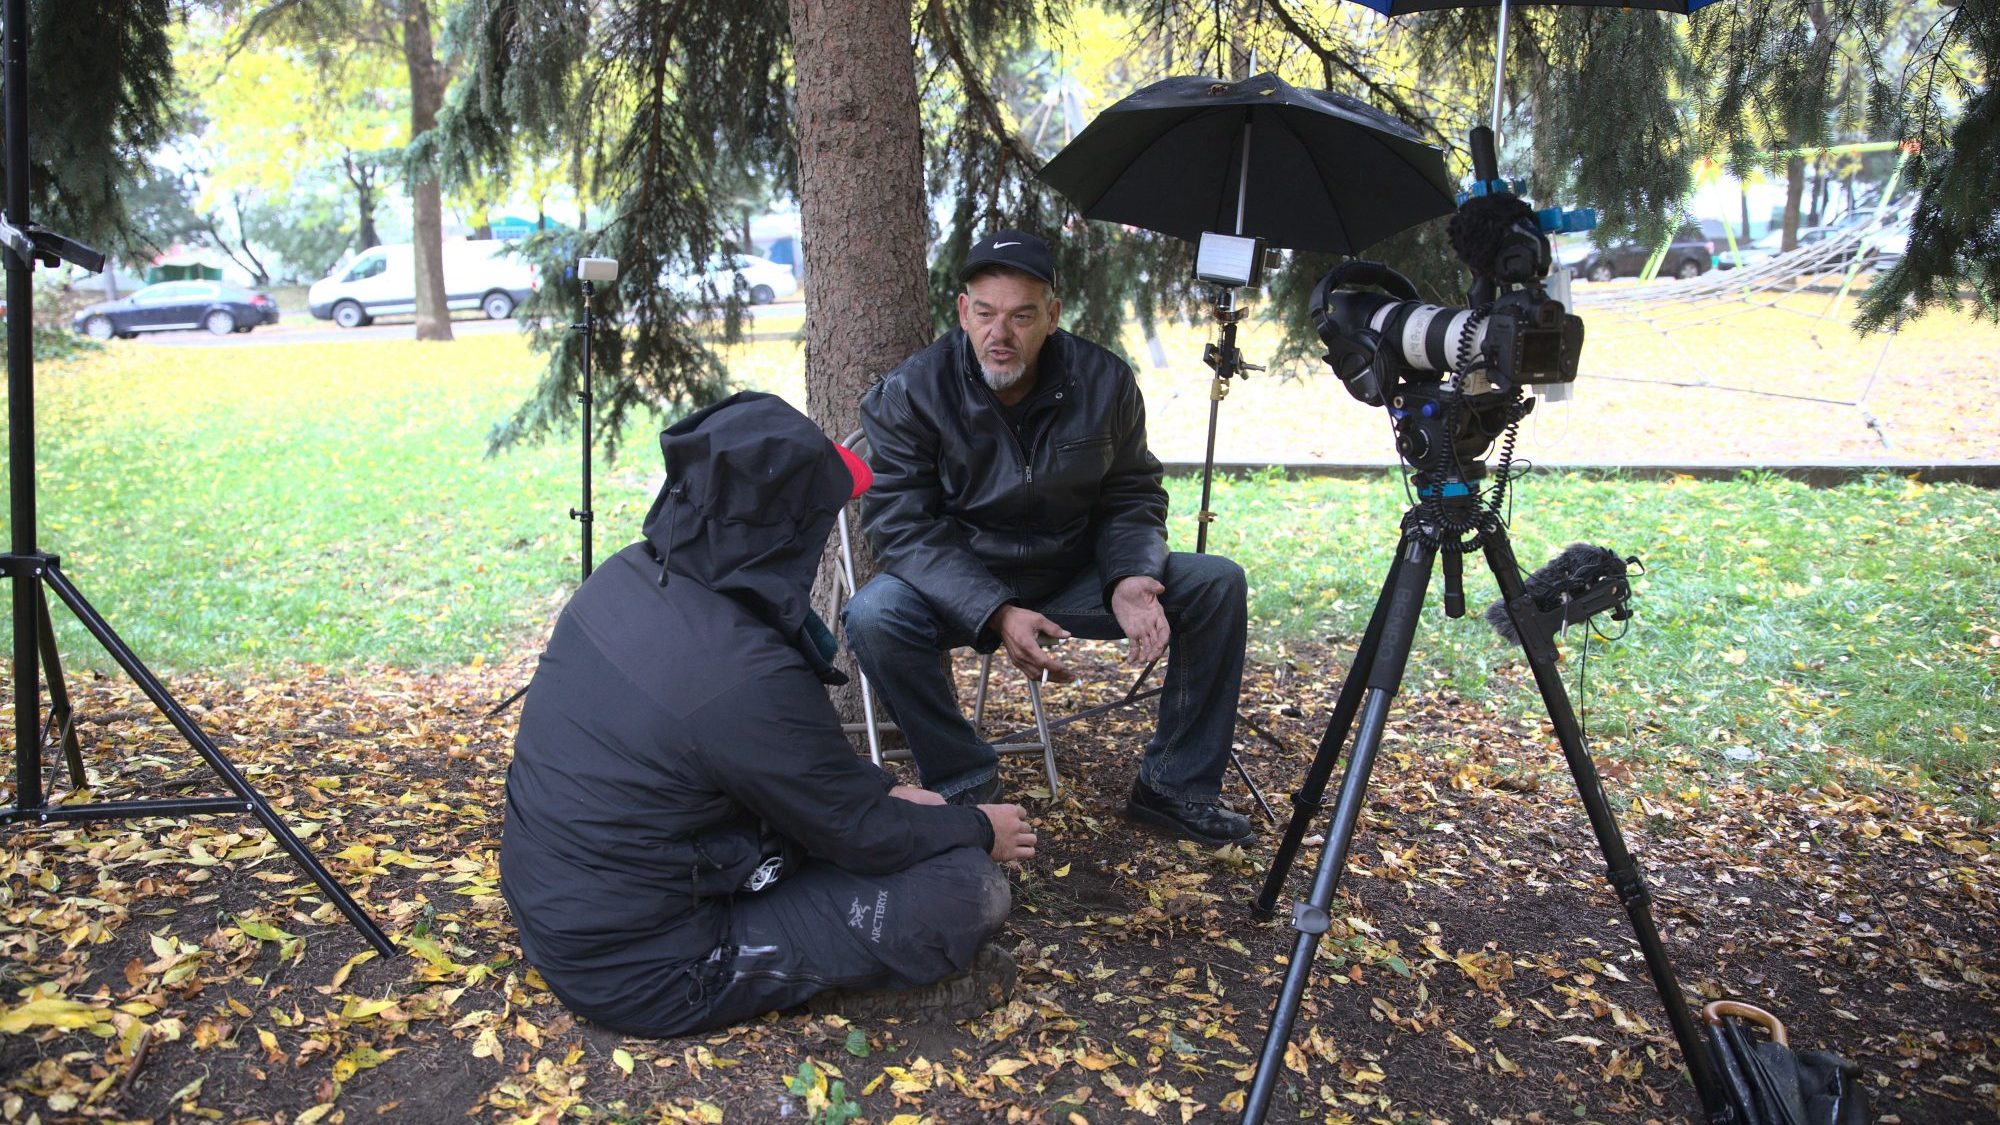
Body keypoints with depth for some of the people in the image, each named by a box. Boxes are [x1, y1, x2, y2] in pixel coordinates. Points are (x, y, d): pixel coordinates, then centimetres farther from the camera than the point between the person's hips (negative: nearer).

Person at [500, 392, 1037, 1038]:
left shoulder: (625, 577, -5)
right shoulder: (746, 676, -31)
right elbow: (863, 835, -14)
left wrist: (880, 791, 12)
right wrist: (981, 829, 3)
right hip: (639, 973, -8)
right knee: (968, 891, -10)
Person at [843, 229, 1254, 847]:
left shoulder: (1105, 381, -7)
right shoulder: (908, 395, -15)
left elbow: (1132, 498, 1)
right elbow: (905, 528, -19)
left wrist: (1128, 578, -21)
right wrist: (996, 613, -33)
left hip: (1074, 575, 3)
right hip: (958, 587, -2)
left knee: (1217, 583, -12)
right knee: (874, 615, -34)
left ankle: (1175, 784, 0)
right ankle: (964, 778, -9)